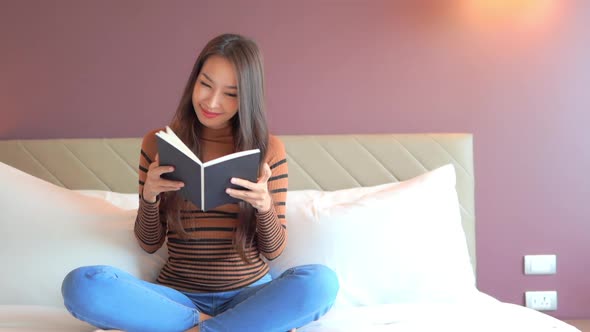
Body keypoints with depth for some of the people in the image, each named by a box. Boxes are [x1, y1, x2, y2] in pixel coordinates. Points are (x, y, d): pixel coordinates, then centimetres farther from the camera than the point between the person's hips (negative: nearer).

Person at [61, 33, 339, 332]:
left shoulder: (268, 149, 0)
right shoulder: (158, 144, 2)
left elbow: (273, 250, 2)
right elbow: (150, 244, 6)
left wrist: (265, 205, -18)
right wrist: (148, 197, -14)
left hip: (249, 294, -1)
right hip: (179, 296, 2)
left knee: (321, 282, -32)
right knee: (80, 285, -27)